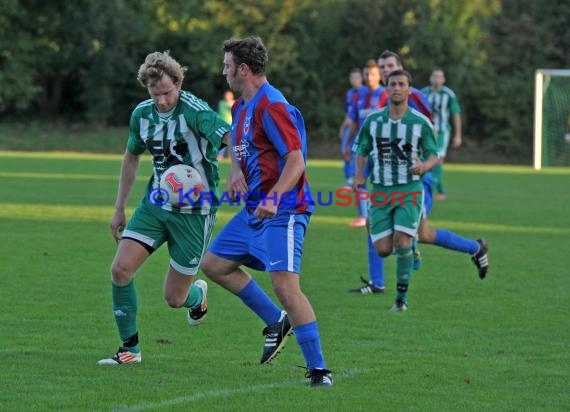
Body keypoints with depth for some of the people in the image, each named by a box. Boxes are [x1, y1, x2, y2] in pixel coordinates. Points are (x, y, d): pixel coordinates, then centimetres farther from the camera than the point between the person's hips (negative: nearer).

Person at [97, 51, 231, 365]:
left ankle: (198, 294, 40)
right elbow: (131, 156, 18)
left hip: (194, 212, -5)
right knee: (120, 270, -11)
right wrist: (119, 208, 18)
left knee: (174, 299, 1)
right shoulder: (142, 114, 2)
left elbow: (231, 137, -31)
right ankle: (130, 348, 4)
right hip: (156, 204, 5)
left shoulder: (193, 110, -19)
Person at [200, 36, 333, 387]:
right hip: (254, 209, 11)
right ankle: (277, 322, 19)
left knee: (286, 286, -19)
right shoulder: (242, 107, 14)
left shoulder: (271, 106, -17)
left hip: (282, 211, -11)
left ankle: (319, 369, -13)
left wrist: (273, 199, -33)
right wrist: (235, 172, 11)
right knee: (214, 264, 14)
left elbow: (296, 160, -22)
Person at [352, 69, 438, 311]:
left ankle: (402, 297, -2)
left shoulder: (421, 123, -3)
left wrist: (425, 166, -20)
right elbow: (361, 151, 14)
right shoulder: (373, 120, 3)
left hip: (409, 190, -2)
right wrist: (359, 176, -3)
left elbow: (433, 155, 3)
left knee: (402, 243, -18)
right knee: (383, 250, -4)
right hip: (380, 191, 2)